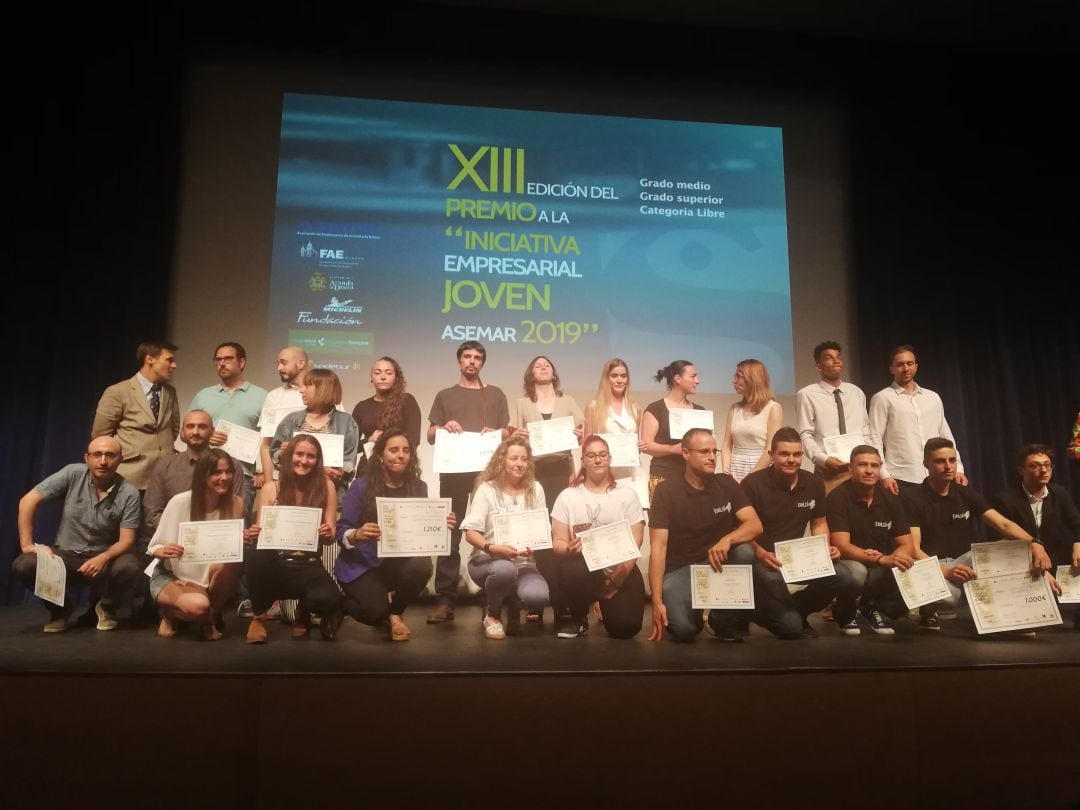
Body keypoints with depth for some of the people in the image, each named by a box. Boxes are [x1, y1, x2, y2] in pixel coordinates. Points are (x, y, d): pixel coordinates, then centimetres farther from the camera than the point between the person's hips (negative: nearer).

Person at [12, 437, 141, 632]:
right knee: (23, 565, -26)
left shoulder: (129, 493, -12)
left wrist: (104, 558, -32)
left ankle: (106, 607, 4)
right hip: (65, 555, 1)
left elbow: (127, 540, -13)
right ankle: (60, 608, 6)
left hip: (103, 559, -1)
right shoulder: (73, 474, -10)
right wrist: (27, 544, -15)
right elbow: (28, 501, -9)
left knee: (129, 566, -33)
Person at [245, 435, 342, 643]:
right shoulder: (271, 488, 4)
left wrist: (328, 535, -22)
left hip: (309, 565, -1)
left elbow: (330, 536, 2)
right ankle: (259, 616, -6)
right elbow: (261, 531, 4)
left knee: (328, 599, -33)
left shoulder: (326, 487, 2)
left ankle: (303, 614, 9)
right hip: (275, 563, 1)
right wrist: (253, 534, -20)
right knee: (254, 554, -35)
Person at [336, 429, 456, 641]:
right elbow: (341, 532, -11)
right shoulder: (361, 486, -9)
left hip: (399, 562, 3)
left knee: (421, 565, -30)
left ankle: (395, 613, 2)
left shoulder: (418, 487, 3)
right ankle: (343, 603, 14)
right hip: (362, 564, -3)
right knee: (376, 610, -27)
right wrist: (357, 535, -32)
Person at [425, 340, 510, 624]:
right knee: (450, 534, -3)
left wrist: (495, 432, -10)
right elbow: (430, 436, 10)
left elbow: (507, 432, 11)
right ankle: (444, 600, -3)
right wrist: (444, 427, -10)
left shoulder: (495, 395, 15)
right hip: (453, 471, 0)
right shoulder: (445, 395, 14)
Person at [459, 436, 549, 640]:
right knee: (504, 569, -39)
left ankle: (512, 605, 11)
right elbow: (471, 532, -10)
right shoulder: (486, 489, -4)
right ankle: (492, 614, -5)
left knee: (538, 598, -29)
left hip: (523, 563, 2)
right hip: (487, 560, -2)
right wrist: (491, 548, -30)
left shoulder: (535, 489, 5)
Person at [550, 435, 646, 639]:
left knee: (625, 626, -20)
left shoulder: (627, 494, 7)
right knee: (572, 572, -37)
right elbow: (558, 542, 3)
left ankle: (606, 604, 20)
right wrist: (568, 549, -22)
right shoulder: (567, 496, 8)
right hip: (582, 566, 0)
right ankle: (578, 619, -3)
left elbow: (635, 541, 0)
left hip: (619, 568, 1)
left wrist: (623, 570, -17)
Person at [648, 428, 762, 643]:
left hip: (718, 562, 3)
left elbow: (755, 525, -9)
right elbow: (658, 547, -15)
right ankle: (694, 617, 11)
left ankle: (725, 622, -6)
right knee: (682, 629, -29)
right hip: (679, 570, -3)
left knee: (744, 551, -29)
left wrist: (727, 539, -32)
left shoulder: (726, 484, 1)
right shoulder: (666, 491, -10)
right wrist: (657, 601, -23)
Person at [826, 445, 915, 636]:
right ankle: (846, 612, -2)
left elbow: (908, 546, -1)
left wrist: (893, 559, -25)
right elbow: (841, 546, -22)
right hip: (849, 564, -4)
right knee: (856, 573, -38)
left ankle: (875, 608, 9)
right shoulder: (838, 497, -13)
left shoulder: (890, 499, 2)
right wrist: (882, 559, -35)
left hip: (883, 570, 5)